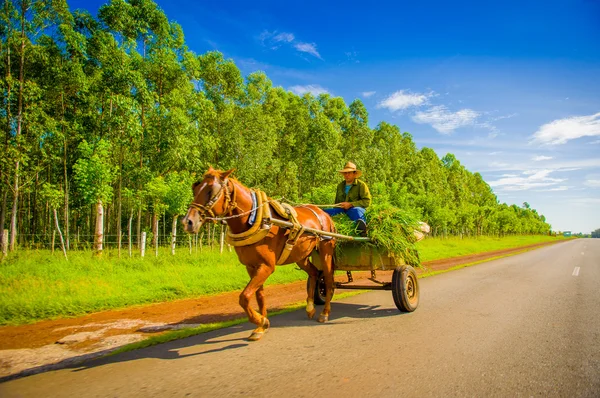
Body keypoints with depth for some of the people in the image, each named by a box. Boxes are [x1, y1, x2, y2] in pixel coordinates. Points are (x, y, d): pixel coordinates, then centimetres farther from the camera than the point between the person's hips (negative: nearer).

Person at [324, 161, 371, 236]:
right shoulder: (340, 185, 20)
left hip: (355, 208, -5)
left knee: (356, 210, -42)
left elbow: (367, 201, -7)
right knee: (326, 212, -18)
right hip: (341, 209, 5)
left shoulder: (361, 185, 2)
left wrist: (350, 204, -12)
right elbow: (337, 201, 32)